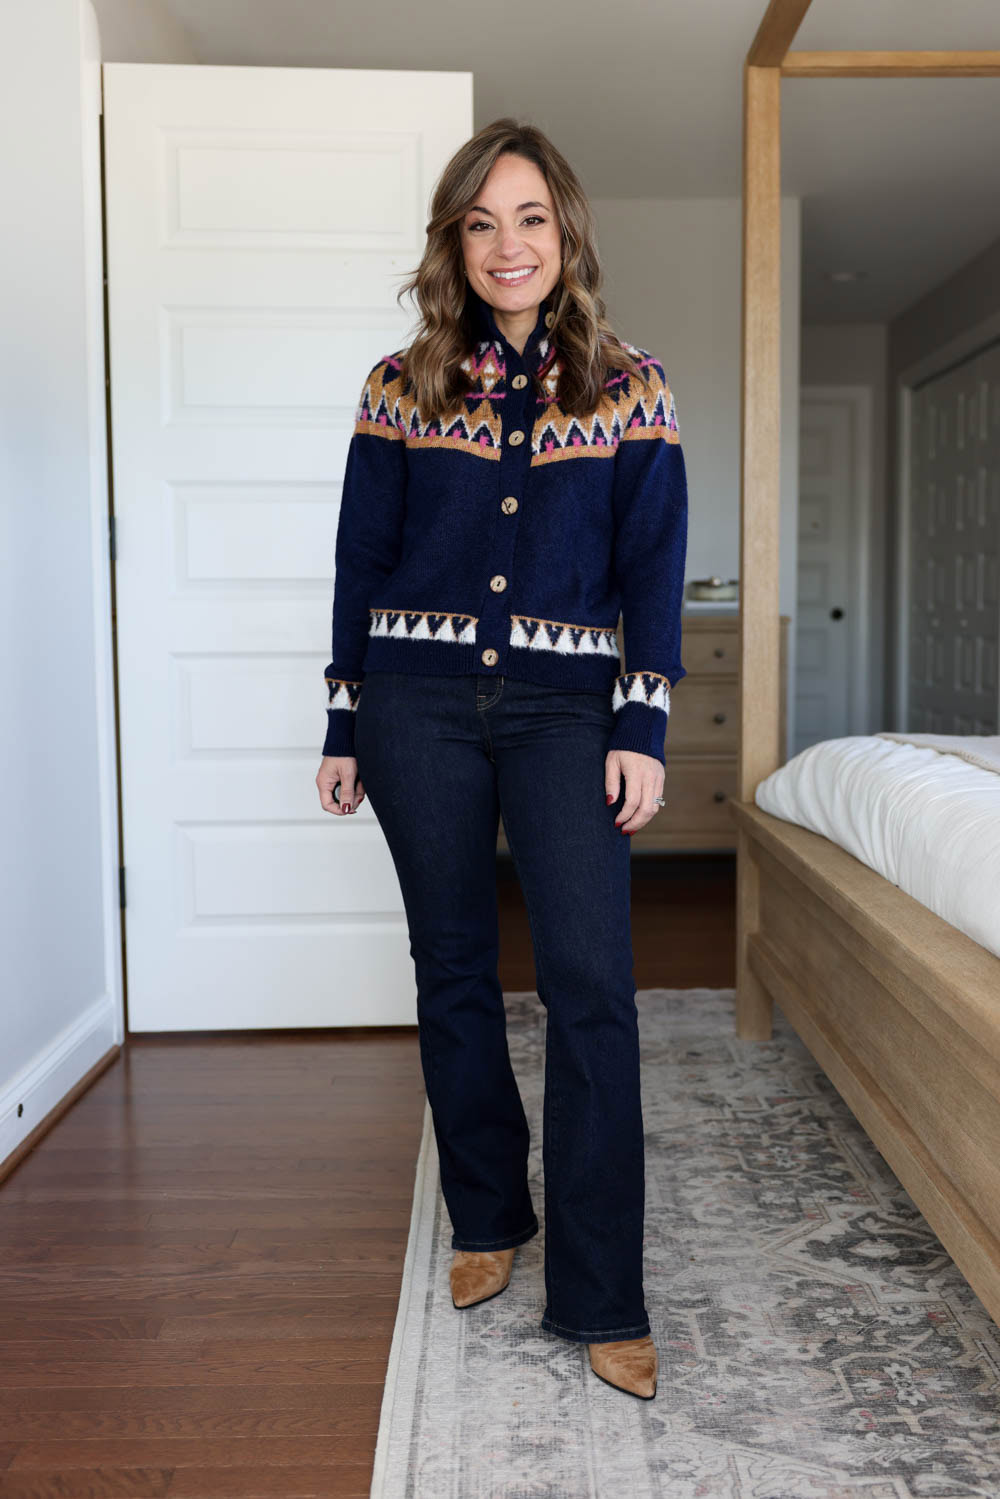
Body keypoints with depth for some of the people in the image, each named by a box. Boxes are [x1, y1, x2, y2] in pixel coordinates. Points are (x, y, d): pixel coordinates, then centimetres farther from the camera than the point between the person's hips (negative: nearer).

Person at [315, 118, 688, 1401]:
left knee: (591, 985, -8)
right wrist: (345, 728, 6)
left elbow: (653, 568, 2)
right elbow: (361, 562, 8)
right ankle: (488, 1220, 28)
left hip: (564, 706, -1)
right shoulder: (401, 385, 7)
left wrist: (641, 731, -5)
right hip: (421, 699, 1)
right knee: (453, 972, 9)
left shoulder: (630, 386, 5)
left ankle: (599, 1298, 2)